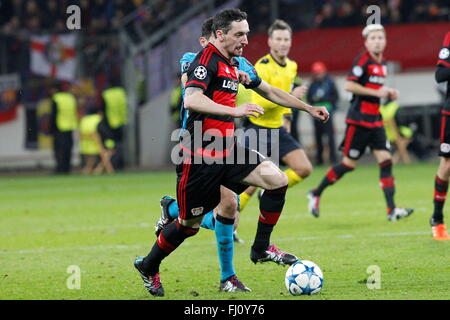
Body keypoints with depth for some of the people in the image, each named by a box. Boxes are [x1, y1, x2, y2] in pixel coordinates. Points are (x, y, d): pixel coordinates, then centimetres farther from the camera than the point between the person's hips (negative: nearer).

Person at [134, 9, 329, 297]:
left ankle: (262, 248, 3)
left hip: (227, 151, 8)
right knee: (190, 224, 3)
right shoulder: (207, 60, -14)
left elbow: (270, 92, 26)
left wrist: (309, 108, 26)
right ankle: (148, 267, 26)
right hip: (200, 156, -8)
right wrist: (234, 111, -38)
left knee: (277, 179, -10)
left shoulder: (235, 65, 13)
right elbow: (192, 100, -30)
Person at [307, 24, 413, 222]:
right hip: (359, 120, -8)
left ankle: (391, 210, -8)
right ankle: (315, 194, 16)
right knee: (349, 163, -2)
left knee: (385, 160, -4)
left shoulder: (382, 64, 14)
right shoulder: (363, 61, -11)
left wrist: (389, 94, 8)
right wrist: (376, 92, -20)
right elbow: (349, 85, -19)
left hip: (375, 120, 8)